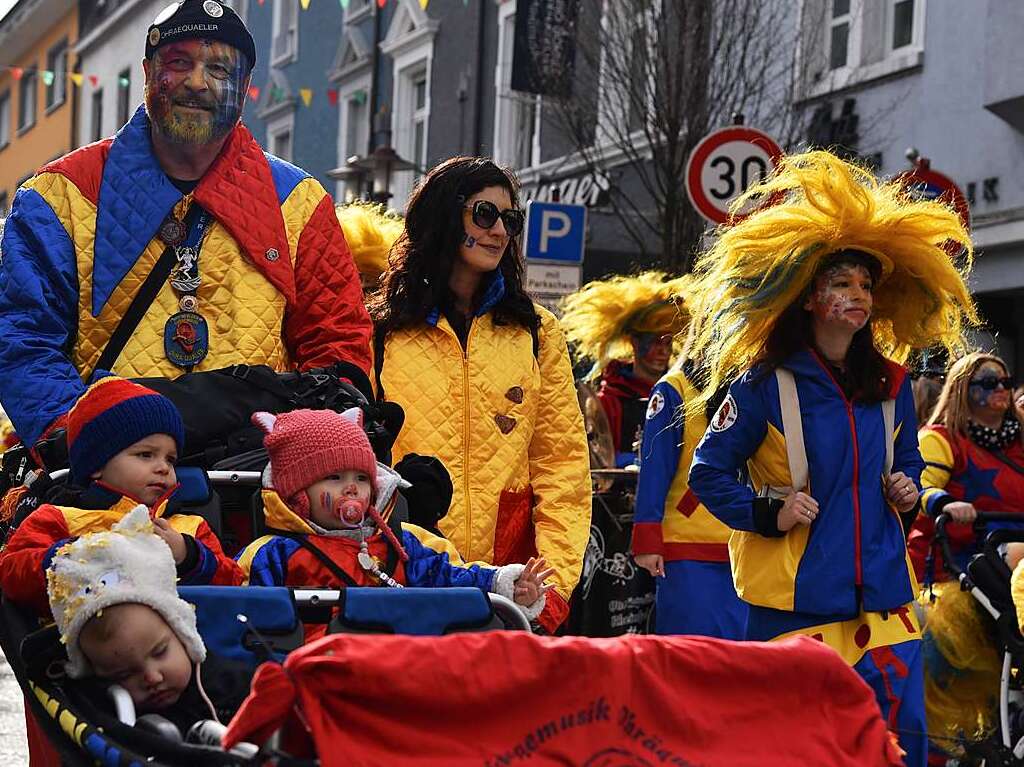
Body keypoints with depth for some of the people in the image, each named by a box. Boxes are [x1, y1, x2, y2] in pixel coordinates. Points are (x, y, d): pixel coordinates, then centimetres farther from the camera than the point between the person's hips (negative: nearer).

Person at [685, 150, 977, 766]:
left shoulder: (891, 385, 10)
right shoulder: (766, 385, -5)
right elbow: (708, 472, -1)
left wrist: (908, 489, 4)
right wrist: (768, 515, -13)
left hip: (882, 592, 5)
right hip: (794, 598, -4)